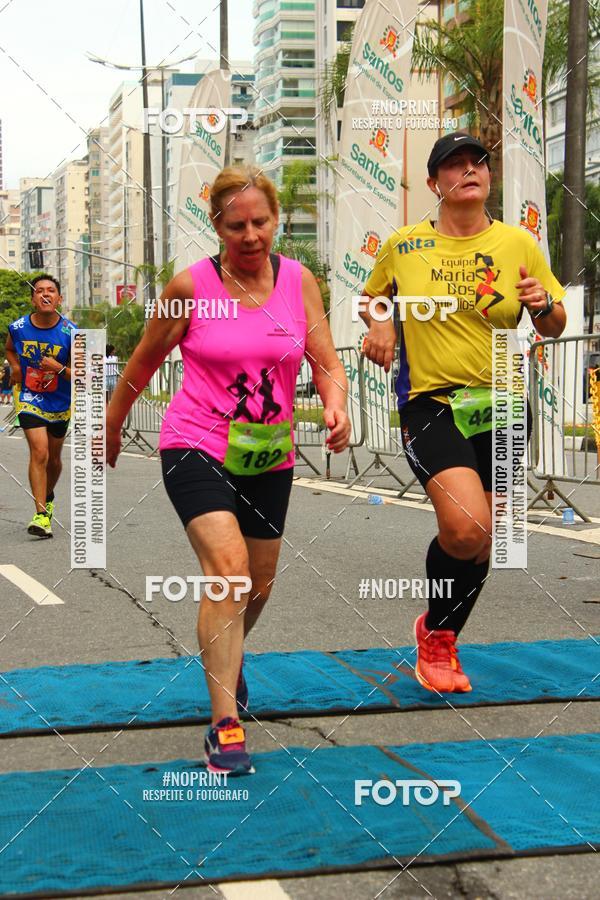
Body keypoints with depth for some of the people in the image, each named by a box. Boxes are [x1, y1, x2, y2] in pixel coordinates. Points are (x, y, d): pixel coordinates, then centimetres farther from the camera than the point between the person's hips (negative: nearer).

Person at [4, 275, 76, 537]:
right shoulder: (18, 328, -9)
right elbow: (10, 349, 16)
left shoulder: (71, 333, -15)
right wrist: (15, 367, -3)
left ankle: (48, 497, 46)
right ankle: (41, 515, -17)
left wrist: (59, 368, -30)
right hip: (29, 399, -1)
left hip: (60, 404, 1)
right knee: (39, 452, -18)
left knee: (53, 459, 16)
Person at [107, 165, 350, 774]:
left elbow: (328, 364, -1)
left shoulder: (299, 281, -2)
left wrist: (336, 404, -23)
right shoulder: (191, 285, -9)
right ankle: (225, 724, -18)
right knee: (228, 564, -24)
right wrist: (111, 428, 12)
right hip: (195, 447, -4)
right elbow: (144, 361, 4)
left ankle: (224, 656, 51)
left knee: (258, 584, 16)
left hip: (268, 455, 4)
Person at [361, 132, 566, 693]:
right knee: (464, 528, -23)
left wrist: (543, 306, -12)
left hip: (502, 406, 3)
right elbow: (372, 296, 21)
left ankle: (439, 638, 36)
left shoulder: (518, 244, 3)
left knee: (479, 544, 8)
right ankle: (436, 631, 7)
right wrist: (379, 325, -1)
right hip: (430, 401, -3)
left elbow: (554, 327, 10)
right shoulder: (404, 245, 1)